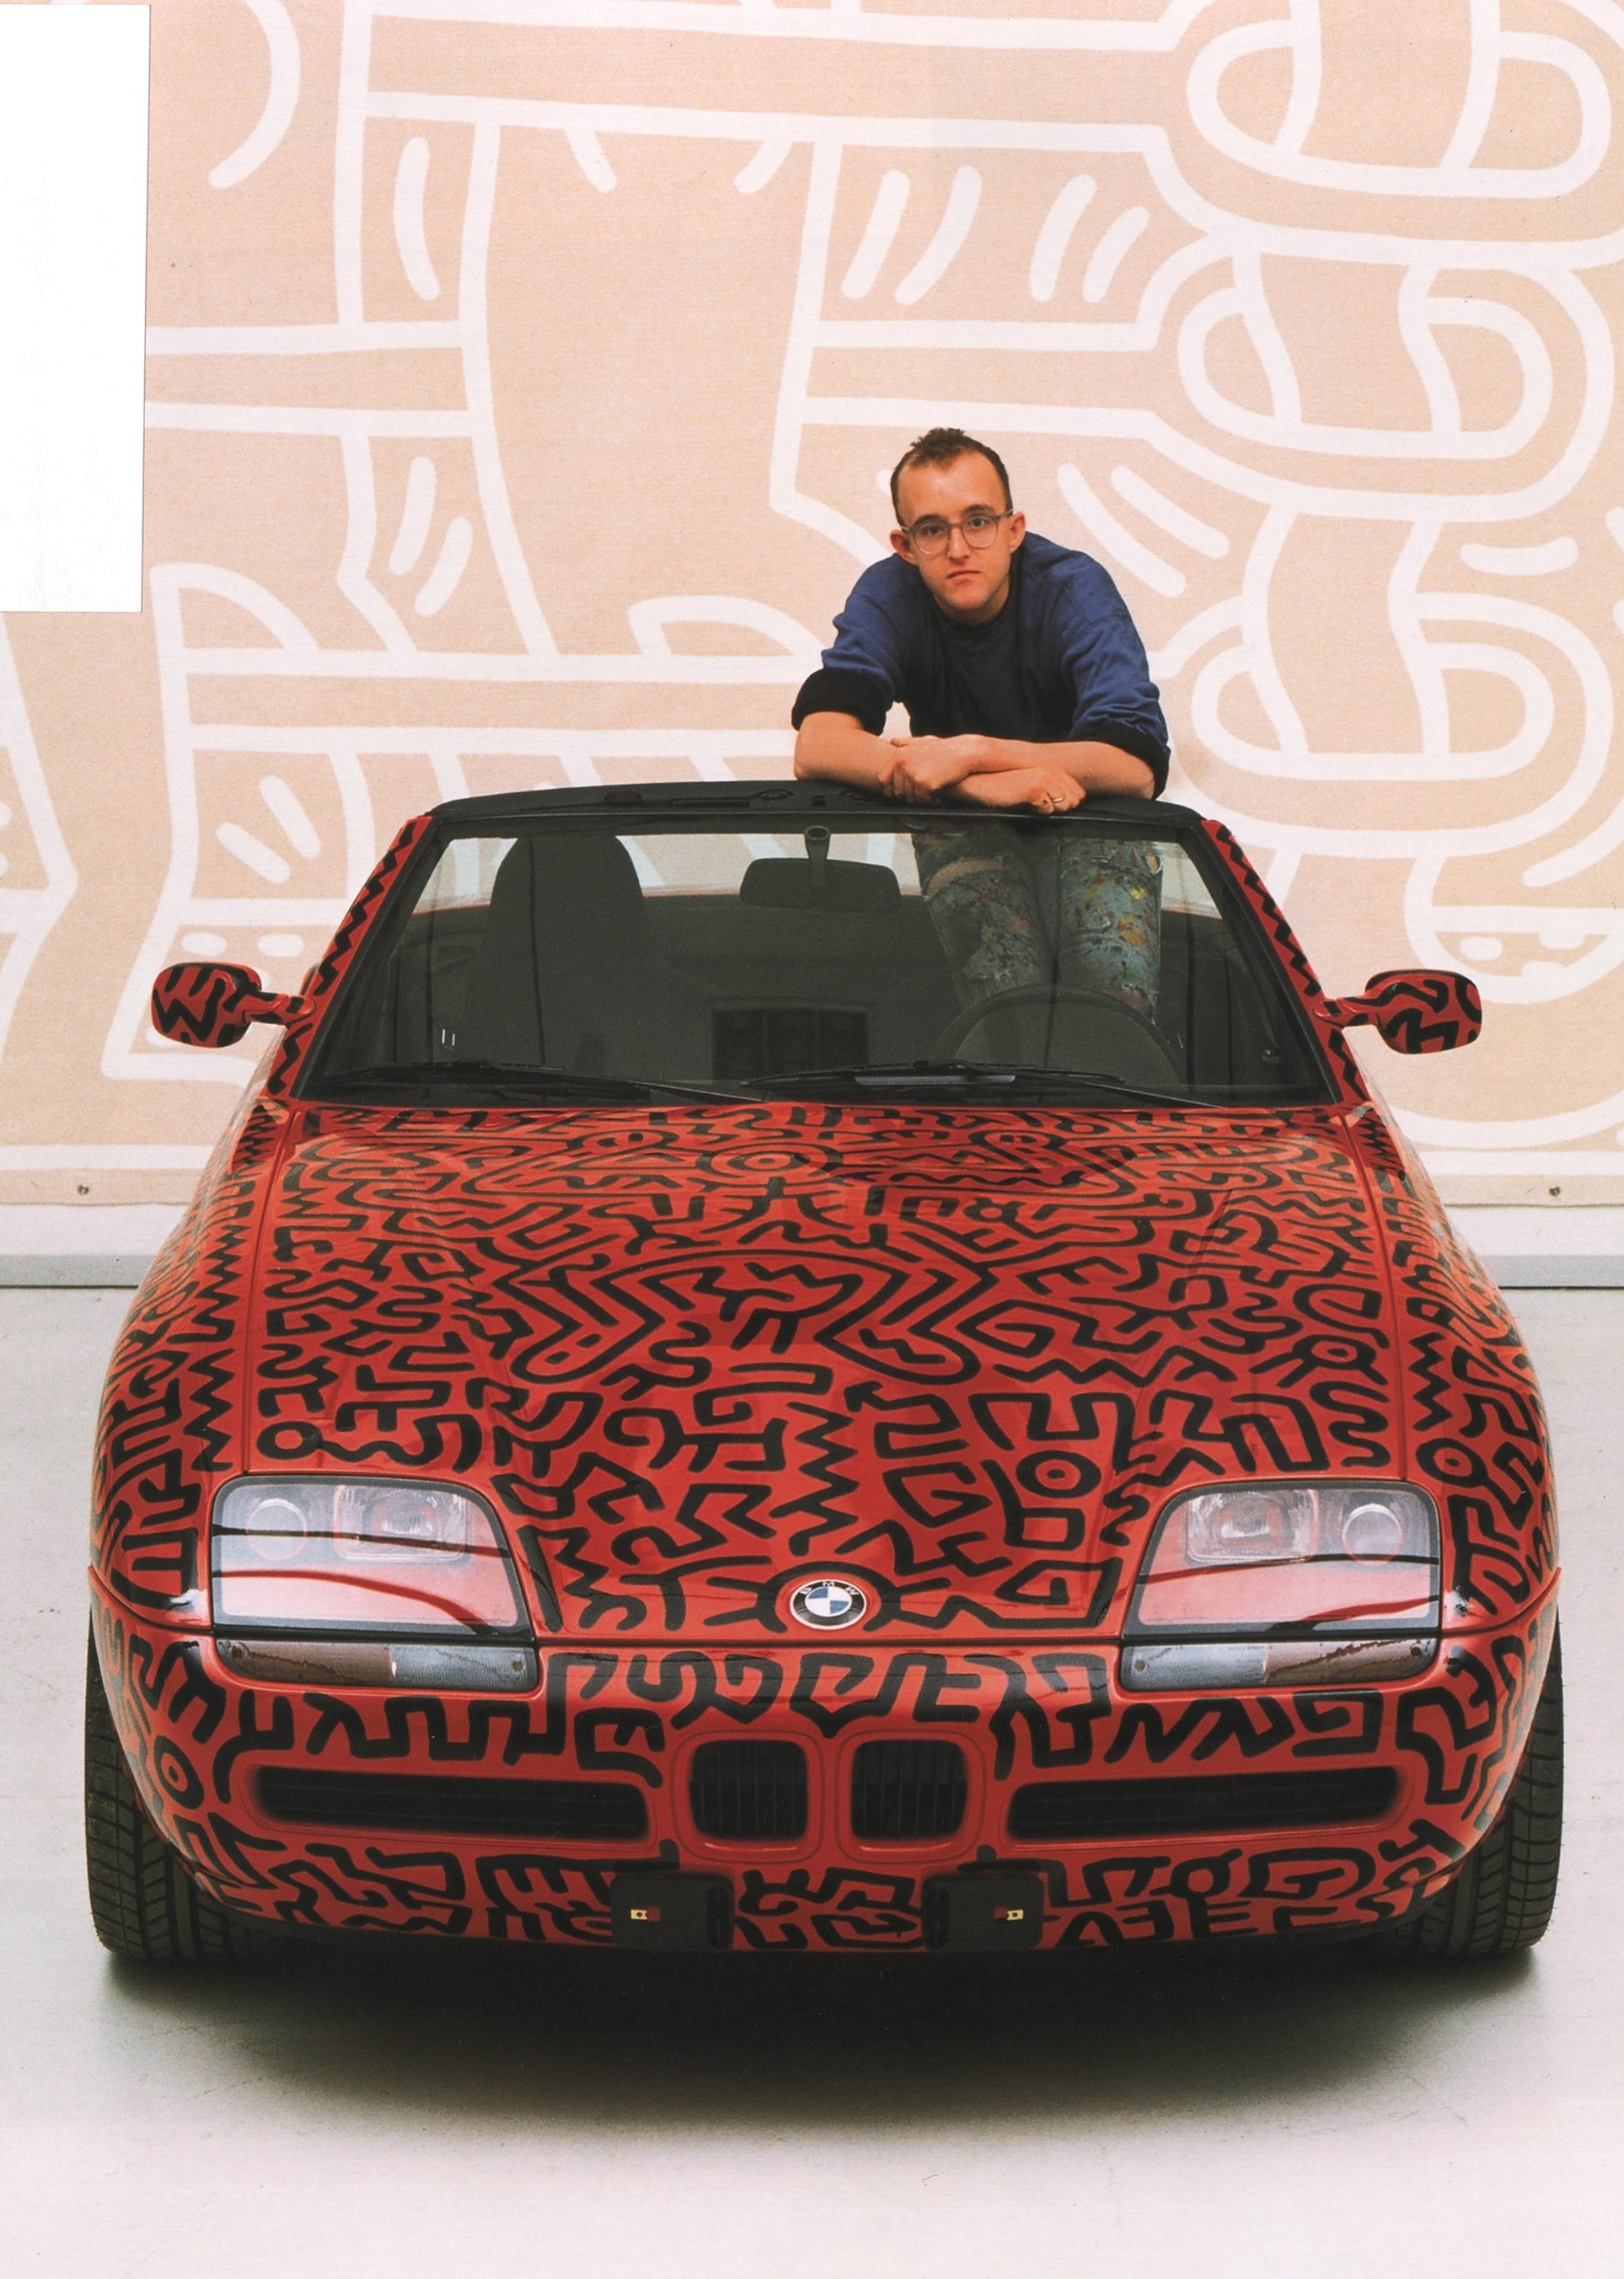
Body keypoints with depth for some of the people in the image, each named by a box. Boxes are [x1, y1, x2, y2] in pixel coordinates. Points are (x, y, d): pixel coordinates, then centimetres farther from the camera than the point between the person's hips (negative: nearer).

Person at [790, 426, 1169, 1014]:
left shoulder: (1074, 587, -16)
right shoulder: (889, 597, -12)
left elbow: (1138, 768, -27)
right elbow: (818, 748, -27)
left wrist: (972, 754, -36)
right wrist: (985, 786, -37)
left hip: (1091, 823, -1)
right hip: (963, 831, 1)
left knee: (1114, 1000, -26)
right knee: (1004, 995, -26)